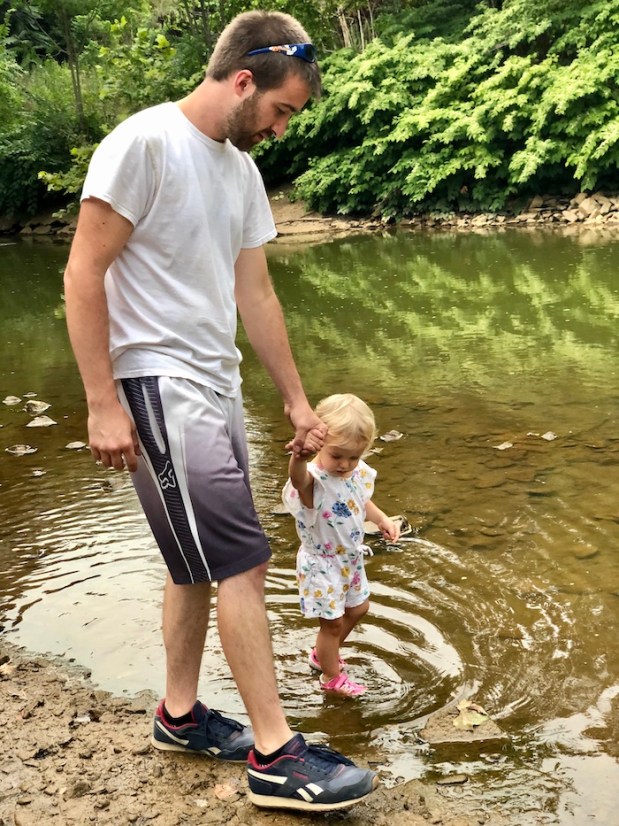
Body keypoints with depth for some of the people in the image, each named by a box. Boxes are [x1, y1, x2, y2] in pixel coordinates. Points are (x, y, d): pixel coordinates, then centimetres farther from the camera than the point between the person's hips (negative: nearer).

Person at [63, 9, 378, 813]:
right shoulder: (144, 143, -12)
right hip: (158, 387, -9)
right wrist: (103, 406, -17)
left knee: (197, 560, 14)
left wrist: (298, 403, 15)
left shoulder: (242, 169, 13)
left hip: (216, 386, 9)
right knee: (241, 561, -9)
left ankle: (181, 715, 30)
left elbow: (255, 295, 15)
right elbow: (83, 274, -14)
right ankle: (277, 756, 1)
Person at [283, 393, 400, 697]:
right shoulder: (313, 480, -34)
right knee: (332, 622, 8)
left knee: (358, 608, 27)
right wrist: (299, 458, -83)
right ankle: (331, 677, 34)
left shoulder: (358, 472, -11)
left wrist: (382, 519, -3)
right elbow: (299, 478, -62)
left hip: (351, 558, 8)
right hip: (322, 565, -8)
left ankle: (322, 654, 50)